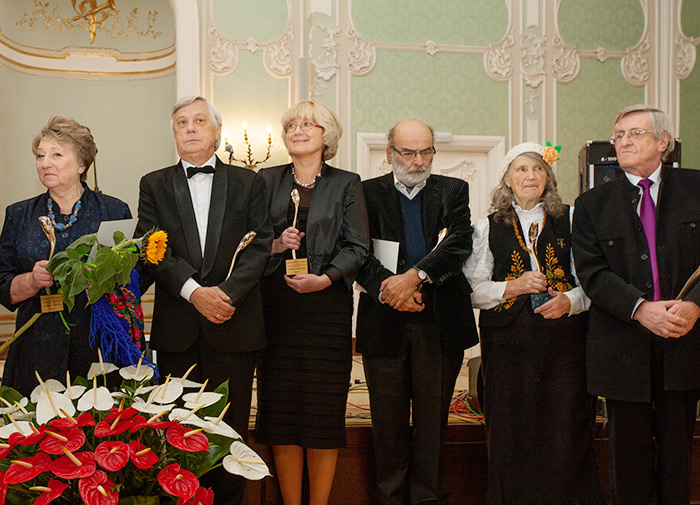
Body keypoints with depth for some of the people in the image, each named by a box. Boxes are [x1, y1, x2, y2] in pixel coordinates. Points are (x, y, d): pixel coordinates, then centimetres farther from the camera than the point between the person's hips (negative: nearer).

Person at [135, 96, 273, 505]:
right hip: (177, 328, 1)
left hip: (234, 325, 0)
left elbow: (259, 246, 0)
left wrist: (227, 292, -14)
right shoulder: (155, 185, 12)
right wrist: (194, 292, -15)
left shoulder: (248, 183, 11)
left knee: (231, 428, 3)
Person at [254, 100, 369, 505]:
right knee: (282, 410, 2)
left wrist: (325, 278, -14)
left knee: (324, 410, -1)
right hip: (277, 307, 2)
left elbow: (358, 247, 0)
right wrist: (275, 245, -8)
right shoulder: (267, 180, 12)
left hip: (327, 306, -1)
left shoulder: (346, 184, 7)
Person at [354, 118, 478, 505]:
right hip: (385, 324, 0)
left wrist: (414, 276, -19)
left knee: (433, 418, 7)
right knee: (388, 418, 7)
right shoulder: (369, 193, 7)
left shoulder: (453, 191, 9)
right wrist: (387, 287, -20)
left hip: (440, 324, 1)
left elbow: (459, 243, -6)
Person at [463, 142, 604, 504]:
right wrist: (511, 287, -10)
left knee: (566, 438, -3)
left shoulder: (570, 220, 11)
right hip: (508, 345, 0)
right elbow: (473, 290, 4)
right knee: (512, 440, 0)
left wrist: (570, 300, -12)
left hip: (564, 342, 0)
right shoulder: (488, 228, 10)